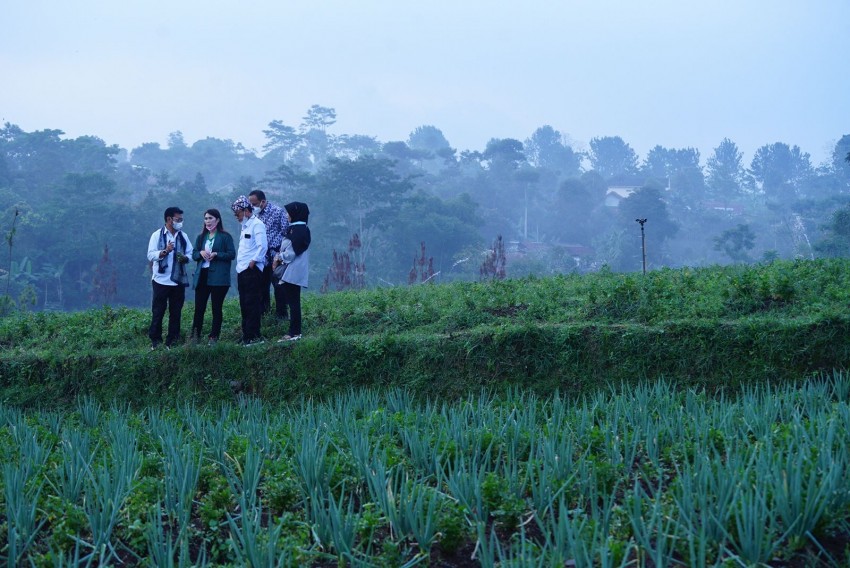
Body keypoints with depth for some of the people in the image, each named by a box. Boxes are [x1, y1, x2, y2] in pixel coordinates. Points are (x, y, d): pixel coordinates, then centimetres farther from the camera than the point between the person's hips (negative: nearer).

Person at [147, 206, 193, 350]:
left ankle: (172, 341, 11)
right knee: (158, 311, 0)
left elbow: (190, 253, 11)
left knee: (175, 312, 5)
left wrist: (185, 258, -12)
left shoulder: (183, 236, 10)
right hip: (161, 280, -4)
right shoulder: (157, 235, -2)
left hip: (178, 280, 4)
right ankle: (155, 341, 6)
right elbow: (151, 255, -8)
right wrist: (165, 251, -23)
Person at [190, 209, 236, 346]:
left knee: (216, 308, 2)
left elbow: (231, 254, -5)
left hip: (218, 277, -4)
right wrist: (201, 253, -7)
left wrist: (216, 254, -17)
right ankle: (195, 335, 8)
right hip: (202, 276, 4)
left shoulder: (225, 237, -1)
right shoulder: (201, 237, 15)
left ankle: (214, 337, 8)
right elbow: (194, 255, 15)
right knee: (199, 307, 0)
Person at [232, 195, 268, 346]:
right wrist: (240, 263, 16)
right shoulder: (244, 226, 21)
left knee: (252, 304, -9)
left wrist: (254, 261, -19)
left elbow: (263, 246, -19)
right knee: (244, 305, 11)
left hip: (252, 270, -10)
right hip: (242, 270, 10)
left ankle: (253, 336, -8)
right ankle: (246, 336, 15)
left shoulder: (257, 225, -9)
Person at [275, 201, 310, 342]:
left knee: (293, 302, -8)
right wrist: (280, 256, 4)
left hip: (293, 272, -10)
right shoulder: (295, 228, 16)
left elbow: (293, 251, -18)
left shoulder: (299, 229, -15)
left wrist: (280, 258, -6)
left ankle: (294, 333, -6)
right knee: (293, 302, 12)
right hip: (292, 271, 10)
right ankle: (295, 332, 15)